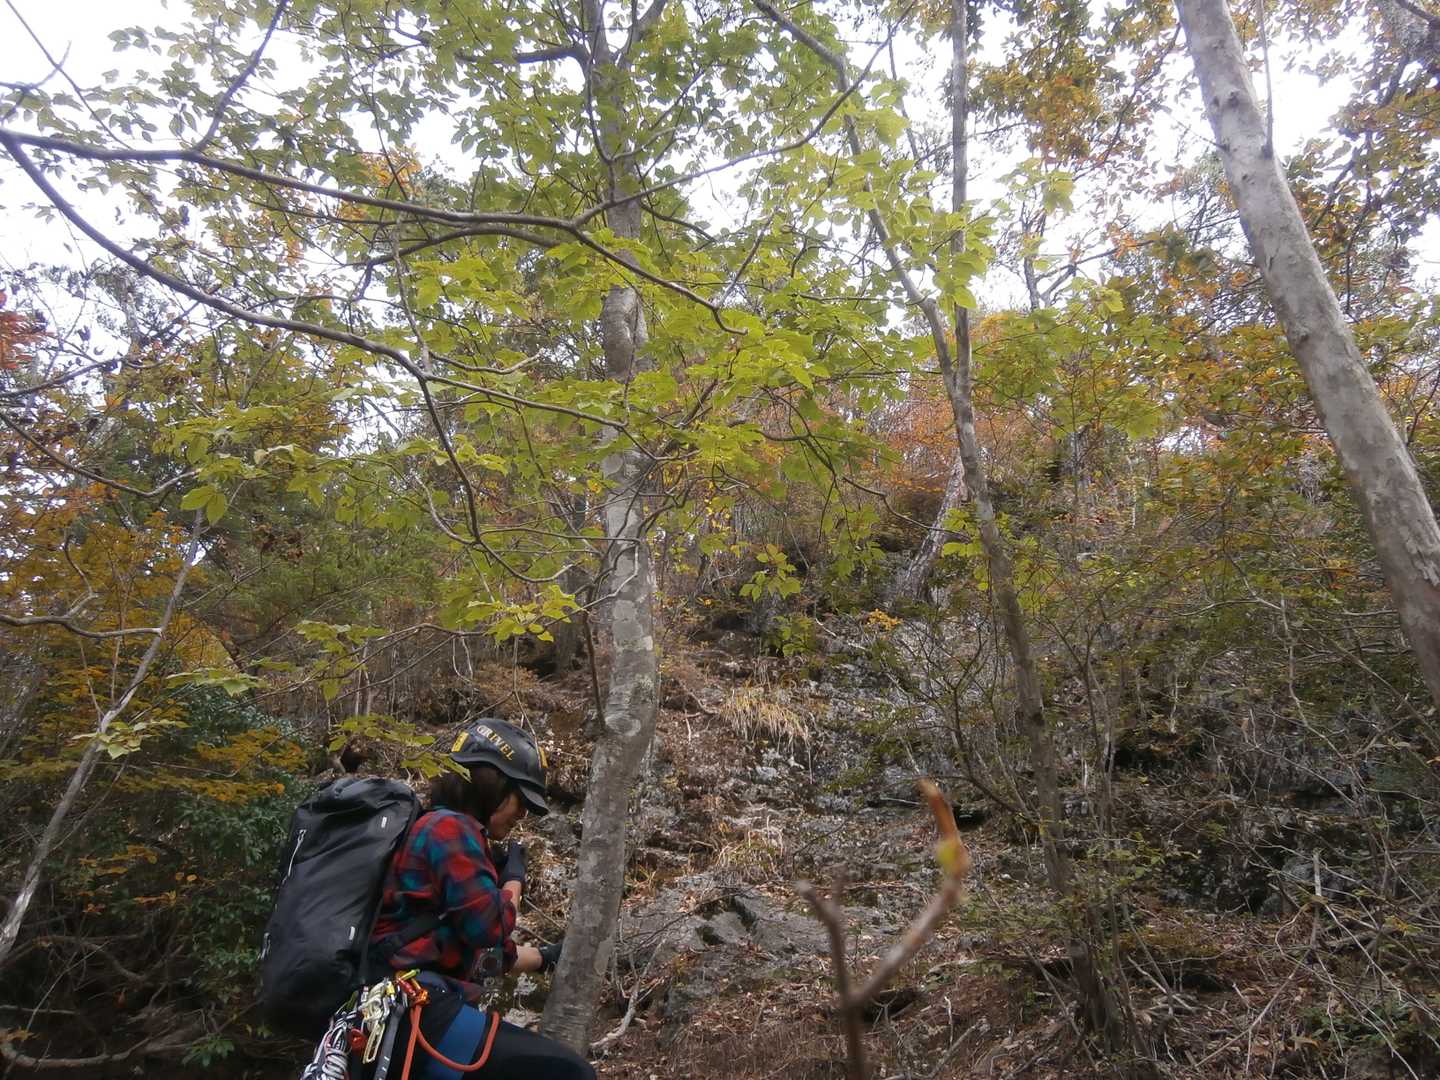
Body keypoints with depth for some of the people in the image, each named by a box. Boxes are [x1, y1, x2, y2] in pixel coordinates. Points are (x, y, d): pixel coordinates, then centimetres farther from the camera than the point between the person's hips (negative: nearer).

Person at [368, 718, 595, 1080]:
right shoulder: (450, 827, -8)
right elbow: (489, 927, -16)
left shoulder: (447, 834, 23)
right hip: (419, 1013, -11)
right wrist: (514, 877, 2)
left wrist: (548, 957, 41)